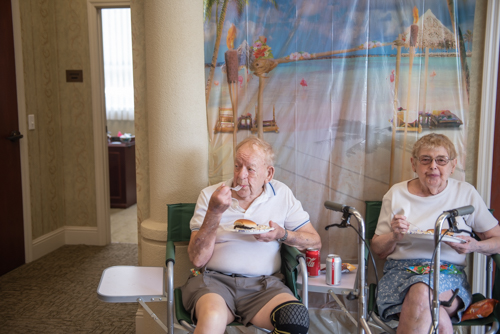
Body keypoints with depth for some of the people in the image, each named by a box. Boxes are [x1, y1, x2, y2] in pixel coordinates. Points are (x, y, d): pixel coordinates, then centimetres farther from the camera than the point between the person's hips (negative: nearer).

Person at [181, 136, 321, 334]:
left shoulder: (282, 194, 9)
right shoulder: (209, 195, 5)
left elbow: (315, 242, 12)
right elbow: (198, 260, -3)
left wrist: (283, 234, -7)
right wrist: (214, 212, -14)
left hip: (263, 283, 2)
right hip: (213, 279, -2)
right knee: (212, 318, -36)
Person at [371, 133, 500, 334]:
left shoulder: (466, 193, 8)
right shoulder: (397, 193, 10)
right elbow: (378, 250, 12)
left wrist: (474, 246, -11)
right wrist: (394, 236, -11)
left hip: (449, 273, 0)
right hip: (400, 271, 0)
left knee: (421, 292, -36)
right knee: (435, 316, -34)